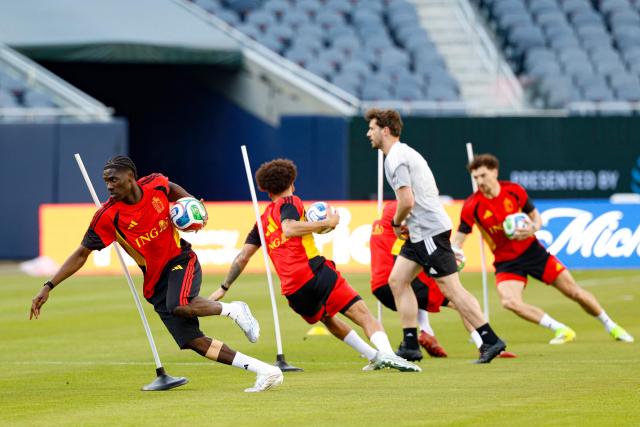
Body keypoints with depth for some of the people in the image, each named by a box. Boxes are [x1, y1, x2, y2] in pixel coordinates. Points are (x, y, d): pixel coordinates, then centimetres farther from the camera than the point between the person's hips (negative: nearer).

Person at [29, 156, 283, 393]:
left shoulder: (155, 185, -9)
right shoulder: (107, 217, -13)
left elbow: (173, 190, 18)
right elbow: (81, 254, -8)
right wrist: (48, 287, -14)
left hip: (181, 261, -1)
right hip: (155, 282, 1)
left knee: (180, 306, -35)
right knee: (193, 341, -8)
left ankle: (233, 310, -7)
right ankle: (264, 371, -2)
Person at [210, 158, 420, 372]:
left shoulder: (262, 220, 24)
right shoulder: (289, 202, 8)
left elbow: (242, 257, 20)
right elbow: (288, 229, -14)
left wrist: (224, 288, 27)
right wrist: (326, 223, -9)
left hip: (292, 290, 6)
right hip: (315, 272, -6)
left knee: (328, 319, 29)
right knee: (361, 313, -10)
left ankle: (374, 356, 26)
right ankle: (386, 353, -32)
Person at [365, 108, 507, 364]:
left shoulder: (396, 159, -13)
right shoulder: (404, 153, 18)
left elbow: (407, 201, -22)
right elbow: (426, 194, 23)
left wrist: (396, 223, -2)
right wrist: (404, 223, 17)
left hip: (430, 231, -10)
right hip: (420, 233, 10)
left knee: (451, 288, -9)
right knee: (397, 280, 9)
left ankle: (490, 340, -8)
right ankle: (410, 345, 8)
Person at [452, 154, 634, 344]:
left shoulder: (514, 191, -8)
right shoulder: (472, 206, -13)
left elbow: (536, 217, 3)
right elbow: (458, 239, -12)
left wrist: (533, 228, -20)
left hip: (531, 250, 1)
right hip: (505, 262, -1)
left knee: (574, 291, 2)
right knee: (509, 301, -29)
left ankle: (612, 327, 24)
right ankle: (561, 330, -19)